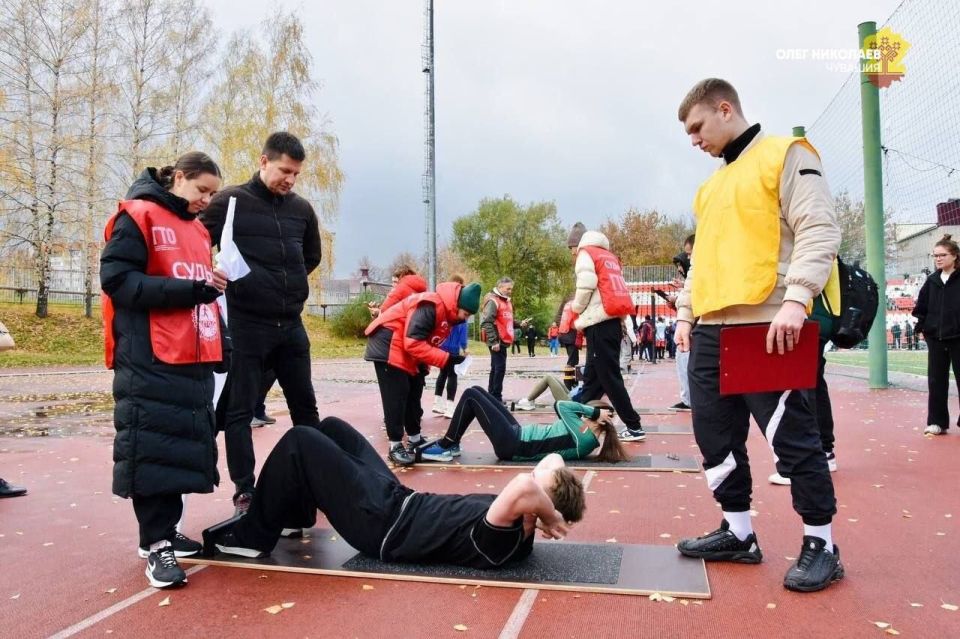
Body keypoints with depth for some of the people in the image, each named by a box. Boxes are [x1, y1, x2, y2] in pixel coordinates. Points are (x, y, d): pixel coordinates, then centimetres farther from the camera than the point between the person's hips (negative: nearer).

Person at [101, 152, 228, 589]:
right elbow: (117, 280, -14)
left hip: (193, 360, 8)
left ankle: (166, 531, 22)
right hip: (151, 362, -7)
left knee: (184, 446, 10)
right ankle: (155, 543, 5)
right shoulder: (137, 217, -4)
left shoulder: (197, 229, 19)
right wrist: (190, 290, -20)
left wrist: (210, 286, 3)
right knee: (153, 449, -5)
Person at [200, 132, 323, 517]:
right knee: (240, 411, 2)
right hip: (245, 323, -4)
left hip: (291, 324, 5)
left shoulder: (301, 209, 9)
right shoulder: (230, 202, -5)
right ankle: (245, 492, 13)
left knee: (305, 406, 12)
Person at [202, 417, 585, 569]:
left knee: (300, 441, -8)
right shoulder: (521, 532, -5)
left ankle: (251, 536, 11)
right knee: (330, 428, 17)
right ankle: (293, 515, 35)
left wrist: (552, 517, -33)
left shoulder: (502, 542, -31)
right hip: (399, 501, 9)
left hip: (381, 524, -9)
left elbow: (522, 487, -53)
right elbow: (553, 459, 3)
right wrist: (562, 509, -13)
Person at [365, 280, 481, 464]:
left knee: (413, 394, 12)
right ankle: (395, 447, -3)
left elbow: (426, 342, 10)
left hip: (408, 354, 10)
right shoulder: (432, 306, -27)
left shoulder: (446, 311, 4)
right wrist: (446, 359, -28)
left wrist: (423, 366, -5)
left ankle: (415, 440, 22)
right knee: (396, 397, -9)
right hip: (389, 344, -10)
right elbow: (413, 344, -31)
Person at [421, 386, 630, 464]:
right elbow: (568, 409, 13)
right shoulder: (587, 436, 5)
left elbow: (561, 406, -26)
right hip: (519, 436, 10)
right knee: (477, 391, 11)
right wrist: (594, 411, 2)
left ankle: (446, 447, 4)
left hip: (512, 445, -10)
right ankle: (451, 445, 19)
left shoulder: (582, 438, -23)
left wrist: (595, 411, -19)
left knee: (471, 395, -9)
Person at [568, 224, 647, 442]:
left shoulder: (586, 253, 2)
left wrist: (577, 307, 4)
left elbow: (586, 286, -13)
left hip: (600, 323, -9)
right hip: (613, 321, 9)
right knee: (592, 376, 13)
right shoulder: (609, 257, 25)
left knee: (608, 377, -5)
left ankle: (634, 427, -3)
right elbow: (614, 289, 18)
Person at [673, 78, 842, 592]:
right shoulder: (711, 186, 23)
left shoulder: (785, 155, 0)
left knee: (792, 436, -2)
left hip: (766, 328, -8)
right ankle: (738, 532, 23)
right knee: (715, 435, 9)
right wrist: (686, 312, 17)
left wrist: (796, 298, -22)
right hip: (711, 331, 8)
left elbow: (820, 229, -11)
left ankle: (821, 545, 14)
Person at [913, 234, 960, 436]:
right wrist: (921, 327, 5)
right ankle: (937, 422, 14)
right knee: (936, 381, 6)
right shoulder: (932, 281, 9)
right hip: (935, 338, 4)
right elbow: (921, 306, 13)